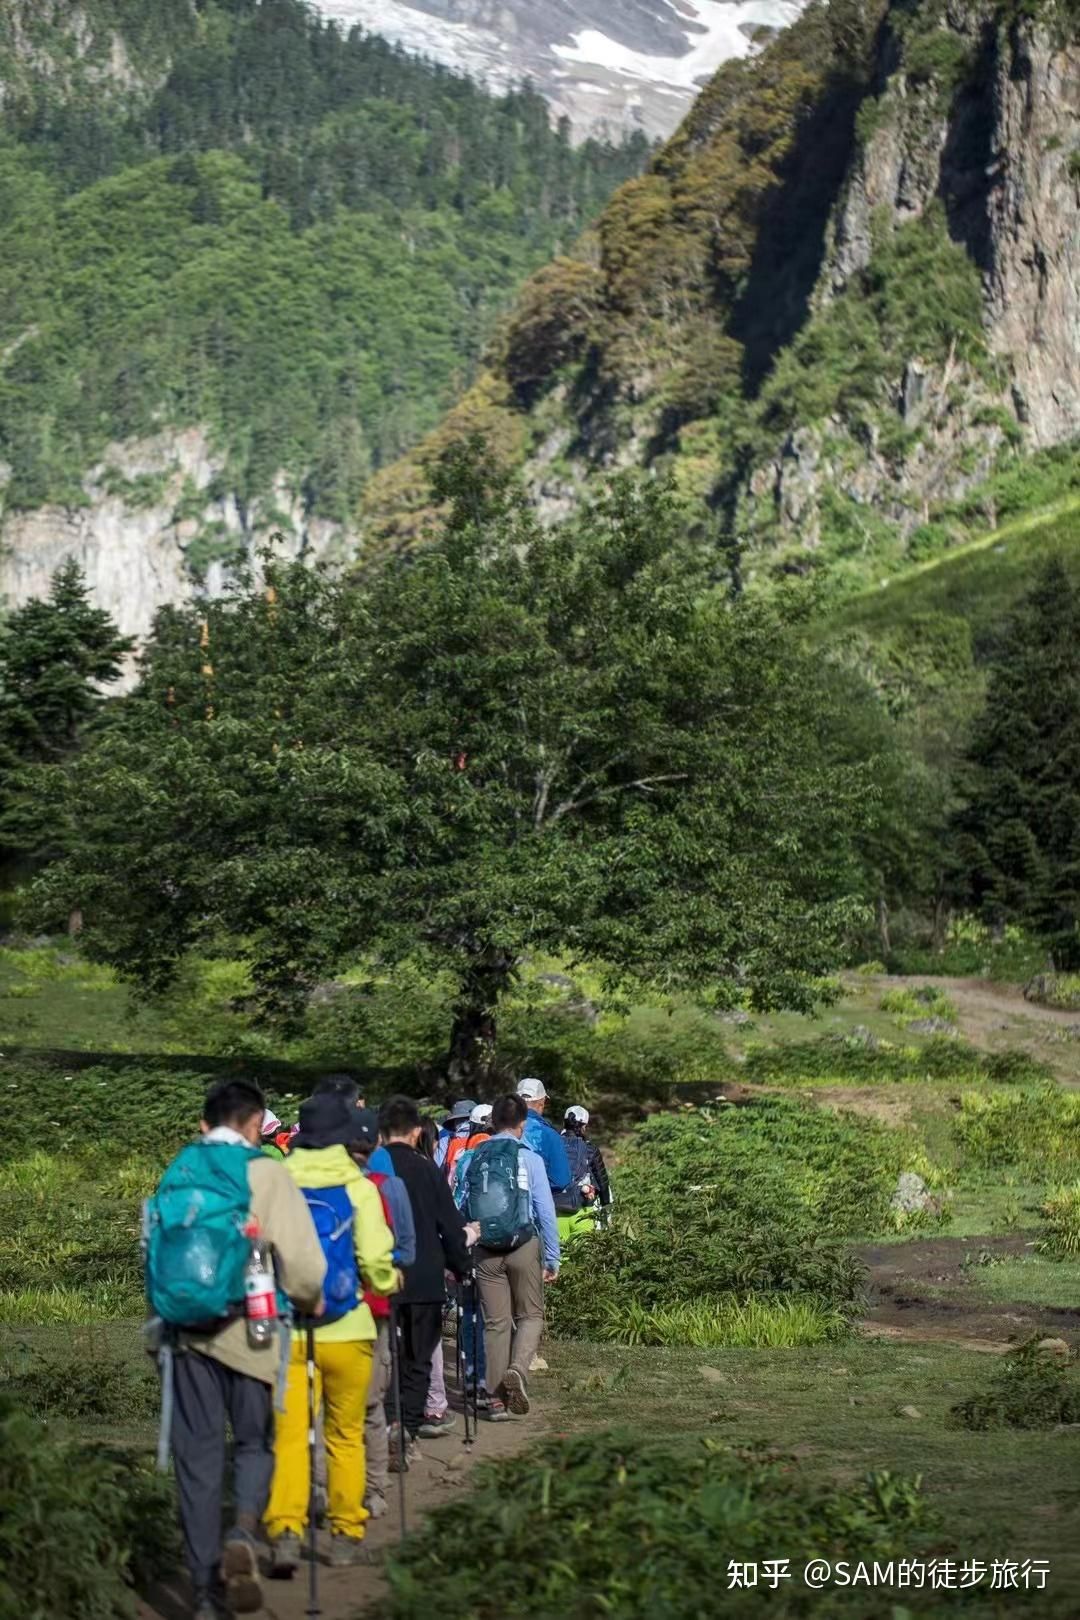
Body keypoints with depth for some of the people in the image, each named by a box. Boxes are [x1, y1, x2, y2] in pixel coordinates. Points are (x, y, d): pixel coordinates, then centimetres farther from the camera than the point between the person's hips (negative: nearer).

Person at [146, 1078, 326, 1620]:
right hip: (248, 1330, -3)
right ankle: (244, 1531, -16)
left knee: (197, 1454, 10)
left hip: (187, 1331, 3)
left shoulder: (175, 1175, 8)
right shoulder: (265, 1173, -5)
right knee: (255, 1442, 13)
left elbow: (155, 1253, 10)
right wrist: (310, 1302, 10)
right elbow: (303, 1262, -10)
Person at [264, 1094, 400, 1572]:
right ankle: (346, 1536, 18)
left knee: (289, 1436, 2)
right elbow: (375, 1261, -12)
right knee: (346, 1436, 13)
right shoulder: (359, 1187, -7)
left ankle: (285, 1531, -13)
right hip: (346, 1332, -1)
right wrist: (389, 1282, 10)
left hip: (287, 1332, 1)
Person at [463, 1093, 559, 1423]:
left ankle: (497, 1399, 10)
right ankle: (518, 1369, -16)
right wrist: (552, 1258, 2)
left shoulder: (475, 1159, 4)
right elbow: (546, 1212, -5)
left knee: (496, 1322, 10)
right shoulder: (529, 1158, -4)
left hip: (485, 1251, 3)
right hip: (524, 1246, -3)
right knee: (530, 1315, 11)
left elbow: (463, 1210, 4)